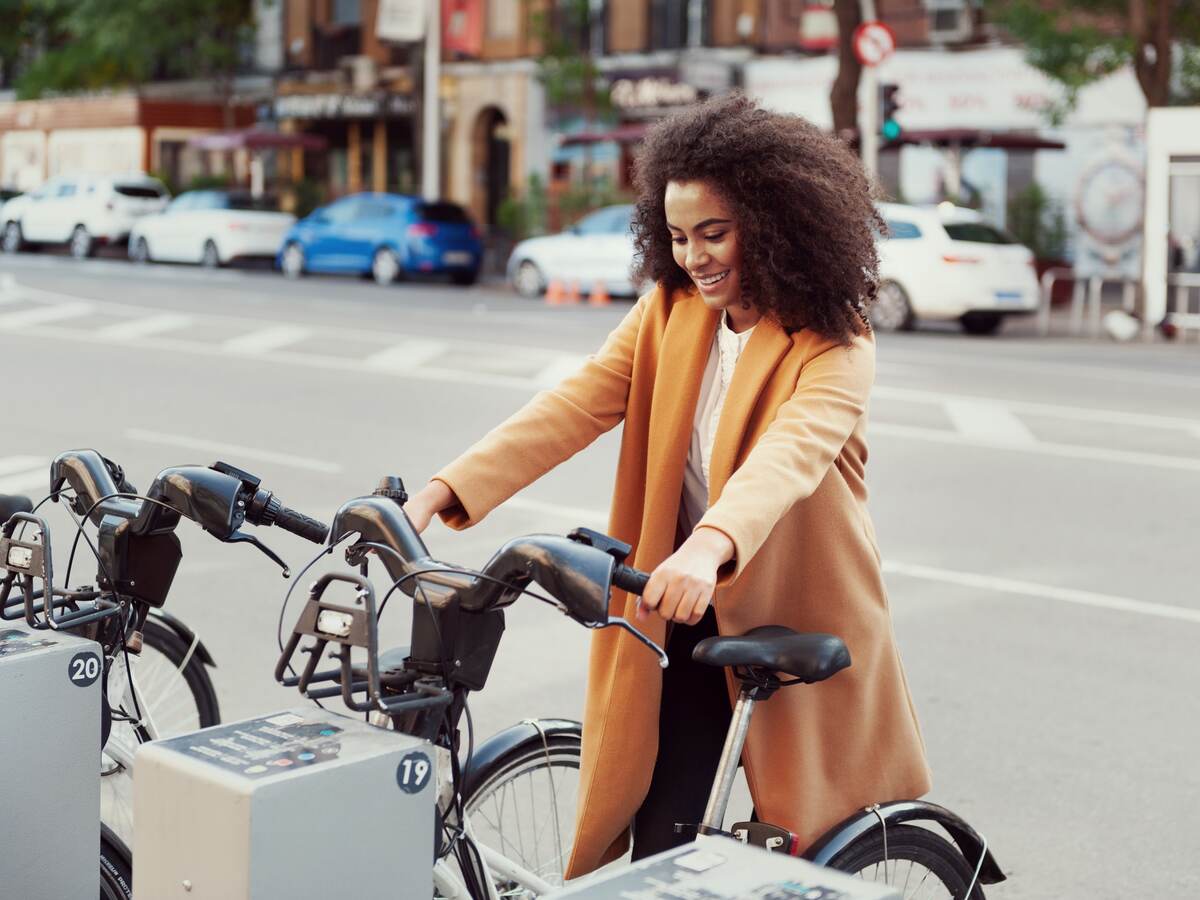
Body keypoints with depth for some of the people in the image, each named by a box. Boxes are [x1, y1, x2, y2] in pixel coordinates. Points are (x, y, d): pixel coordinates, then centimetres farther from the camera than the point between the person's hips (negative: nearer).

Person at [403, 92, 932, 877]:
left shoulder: (834, 343, -15)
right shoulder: (669, 312, -1)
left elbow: (791, 449, -34)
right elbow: (575, 406, -11)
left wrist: (709, 545, -54)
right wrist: (444, 491, -24)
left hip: (801, 625, -3)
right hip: (688, 615, 3)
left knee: (822, 851, 9)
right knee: (661, 847, 1)